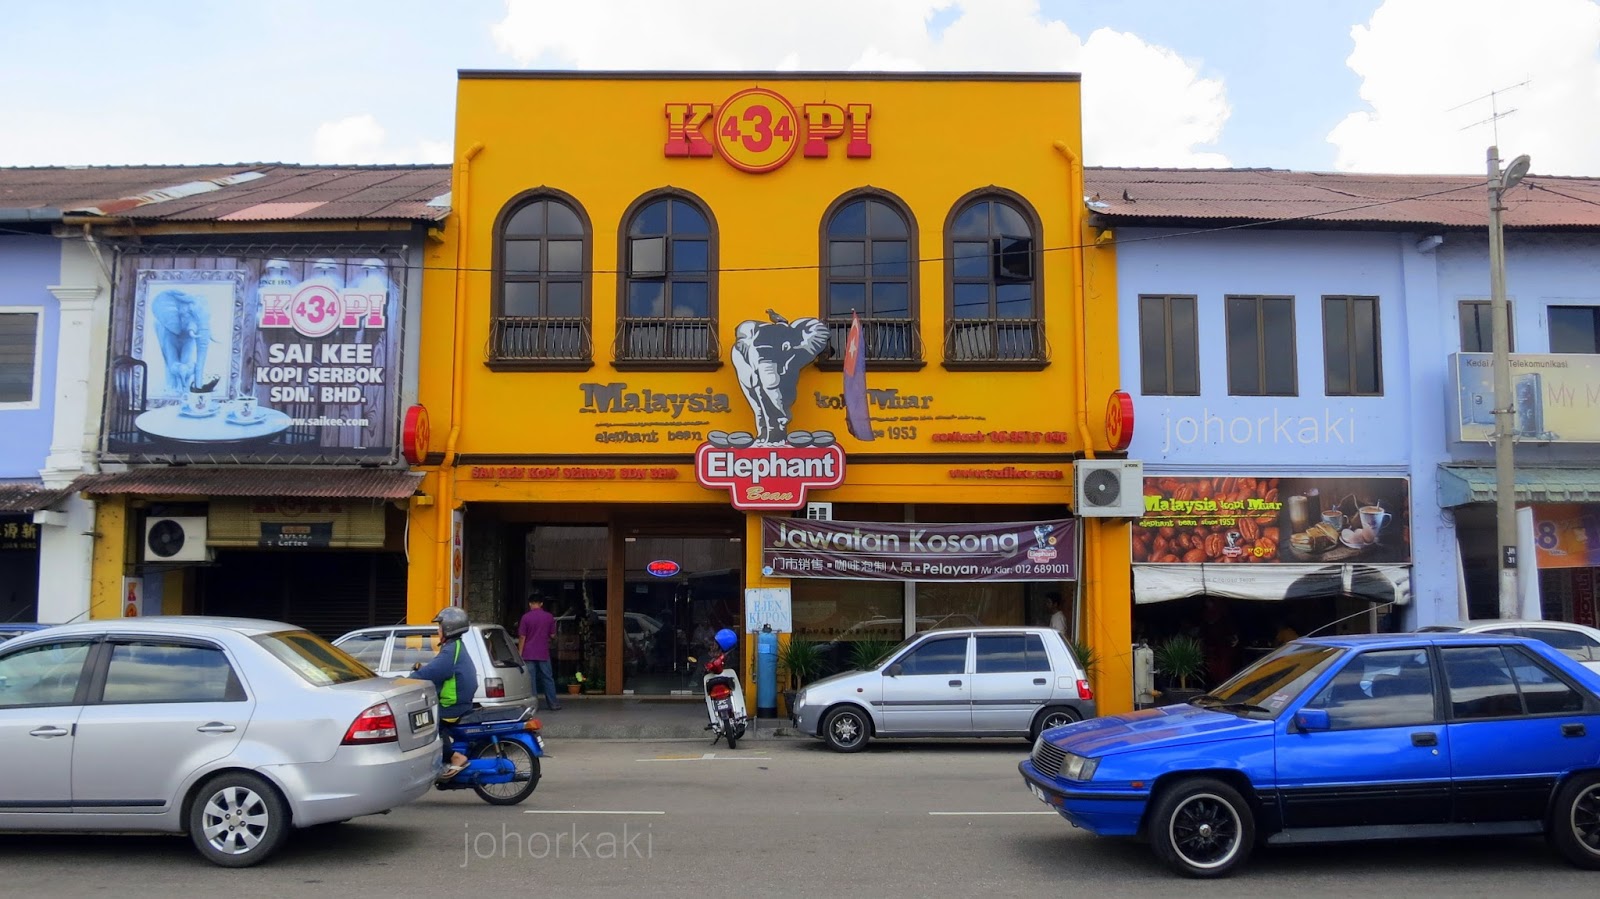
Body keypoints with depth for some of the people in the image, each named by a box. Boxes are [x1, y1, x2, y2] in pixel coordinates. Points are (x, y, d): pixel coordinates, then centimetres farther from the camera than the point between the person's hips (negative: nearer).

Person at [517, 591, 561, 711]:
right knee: (548, 678, 10)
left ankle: (533, 703, 0)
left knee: (530, 679, 2)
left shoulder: (526, 617, -7)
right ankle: (553, 703, 13)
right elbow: (552, 635, 7)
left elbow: (522, 637, -6)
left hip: (529, 654, -2)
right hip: (544, 653, 2)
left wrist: (519, 654, 0)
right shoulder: (549, 617, 0)